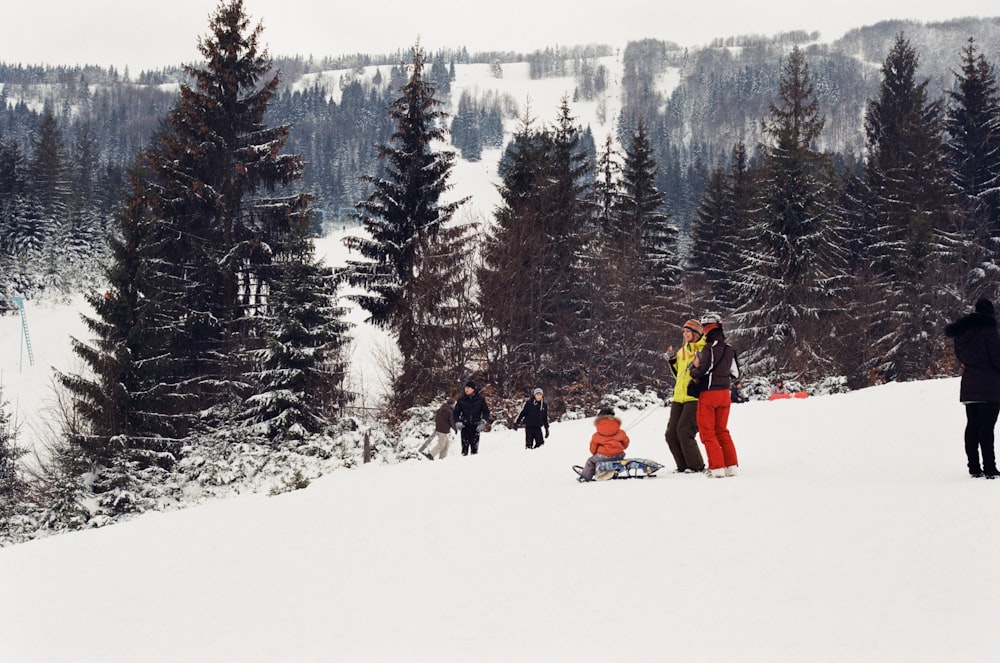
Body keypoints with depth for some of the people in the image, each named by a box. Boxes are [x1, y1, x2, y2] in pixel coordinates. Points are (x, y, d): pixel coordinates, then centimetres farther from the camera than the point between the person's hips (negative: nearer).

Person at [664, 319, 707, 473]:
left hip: (694, 398, -8)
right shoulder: (681, 352, 18)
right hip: (678, 398, 8)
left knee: (684, 432, -15)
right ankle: (684, 466, 14)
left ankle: (696, 466, -4)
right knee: (671, 434, 4)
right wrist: (672, 360, 15)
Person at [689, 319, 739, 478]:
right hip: (725, 393, 7)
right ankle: (731, 465, 9)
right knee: (722, 430, 15)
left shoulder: (709, 348, -14)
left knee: (707, 432, 1)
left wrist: (693, 370, 0)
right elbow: (735, 373, 14)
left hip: (709, 393, -7)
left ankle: (717, 467, -6)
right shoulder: (730, 349, 7)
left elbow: (702, 370, -20)